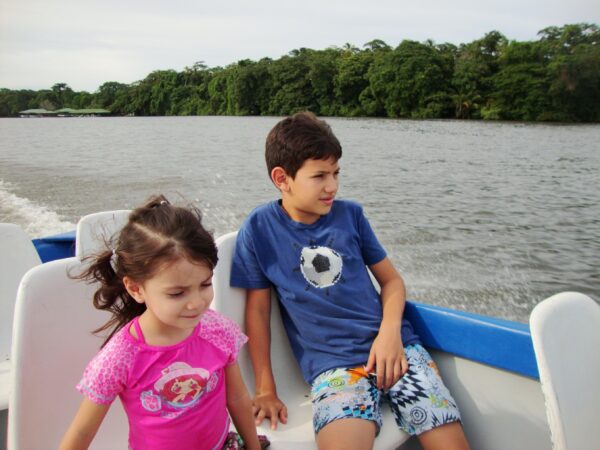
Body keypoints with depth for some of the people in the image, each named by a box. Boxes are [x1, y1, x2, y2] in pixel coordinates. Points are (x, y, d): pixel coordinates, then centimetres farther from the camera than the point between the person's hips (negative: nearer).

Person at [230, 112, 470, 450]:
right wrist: (266, 390, 2)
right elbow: (258, 310, 4)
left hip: (393, 346, 3)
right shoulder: (260, 229, 1)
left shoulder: (350, 214, 7)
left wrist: (390, 330, -8)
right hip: (332, 363, -2)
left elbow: (391, 279, 12)